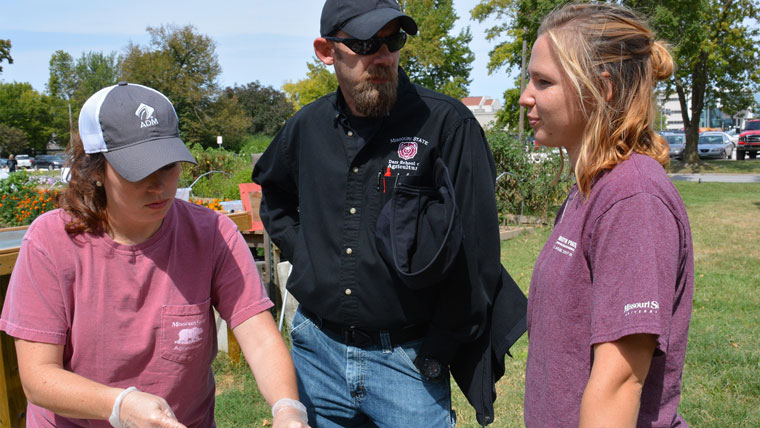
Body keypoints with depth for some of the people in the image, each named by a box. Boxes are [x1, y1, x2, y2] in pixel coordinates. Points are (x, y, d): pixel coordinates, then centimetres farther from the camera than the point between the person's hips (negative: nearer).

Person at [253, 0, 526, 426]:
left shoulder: (447, 123, -12)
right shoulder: (308, 127, 3)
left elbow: (477, 249, -11)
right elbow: (272, 191, 25)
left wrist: (440, 351, -9)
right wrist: (302, 253, 11)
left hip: (406, 359, -4)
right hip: (318, 351, 5)